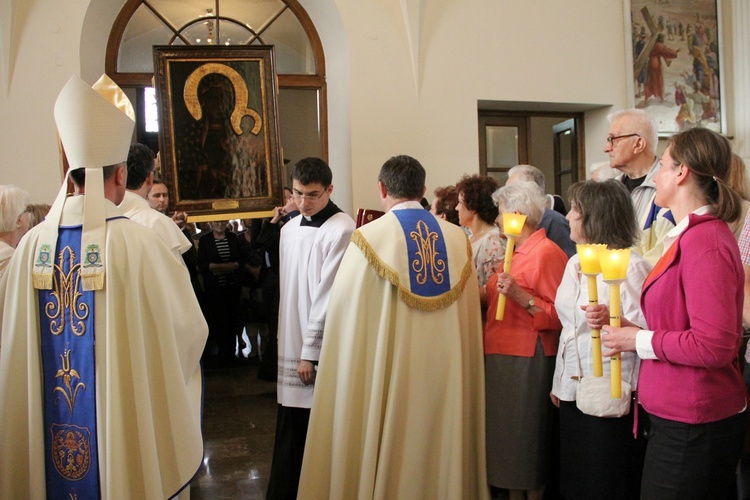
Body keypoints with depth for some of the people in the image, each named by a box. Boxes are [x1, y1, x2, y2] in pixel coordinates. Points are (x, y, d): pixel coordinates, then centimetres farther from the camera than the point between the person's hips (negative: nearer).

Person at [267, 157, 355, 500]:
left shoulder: (341, 230, -13)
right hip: (291, 343, 6)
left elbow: (329, 297, -14)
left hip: (322, 350, -6)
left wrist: (311, 351, -12)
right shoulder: (289, 229, 10)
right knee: (290, 430, 13)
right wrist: (288, 342, 11)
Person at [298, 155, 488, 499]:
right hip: (447, 370, 4)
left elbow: (344, 313, -8)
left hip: (390, 370, -4)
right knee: (443, 444, 18)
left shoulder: (370, 238, -12)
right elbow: (470, 315, 4)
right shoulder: (457, 237, 0)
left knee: (388, 451, 10)